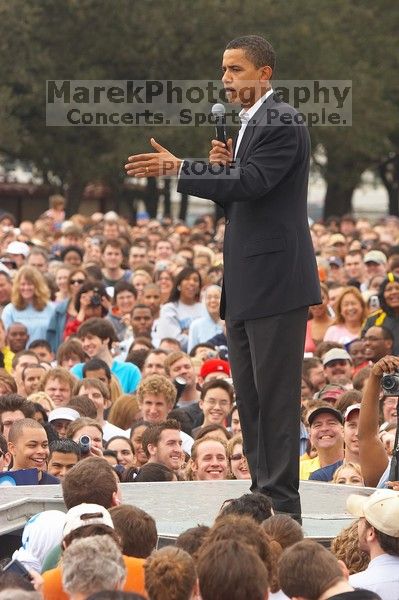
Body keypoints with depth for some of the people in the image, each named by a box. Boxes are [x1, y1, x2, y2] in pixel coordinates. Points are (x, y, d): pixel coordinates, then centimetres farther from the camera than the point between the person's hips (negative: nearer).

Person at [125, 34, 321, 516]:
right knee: (249, 396, 12)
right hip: (245, 286, 10)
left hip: (275, 281, -10)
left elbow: (252, 183, -24)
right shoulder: (246, 124, 19)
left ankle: (282, 503, -7)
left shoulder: (280, 123, -11)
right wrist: (220, 167, 0)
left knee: (275, 396, -9)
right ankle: (262, 494, 18)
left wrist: (179, 169, -26)